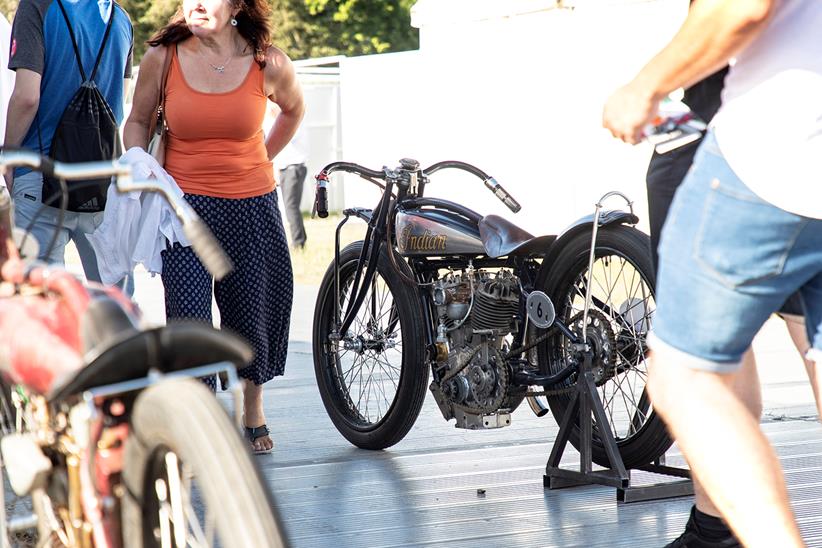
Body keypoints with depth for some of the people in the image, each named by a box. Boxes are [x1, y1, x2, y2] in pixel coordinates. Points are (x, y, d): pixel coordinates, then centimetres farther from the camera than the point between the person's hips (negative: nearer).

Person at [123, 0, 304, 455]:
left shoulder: (269, 64, -6)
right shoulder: (162, 58, -7)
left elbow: (294, 108, 16)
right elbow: (138, 120, 8)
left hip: (252, 206, 1)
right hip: (184, 204, -1)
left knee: (254, 308, 12)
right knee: (188, 315, -12)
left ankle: (252, 410, 36)